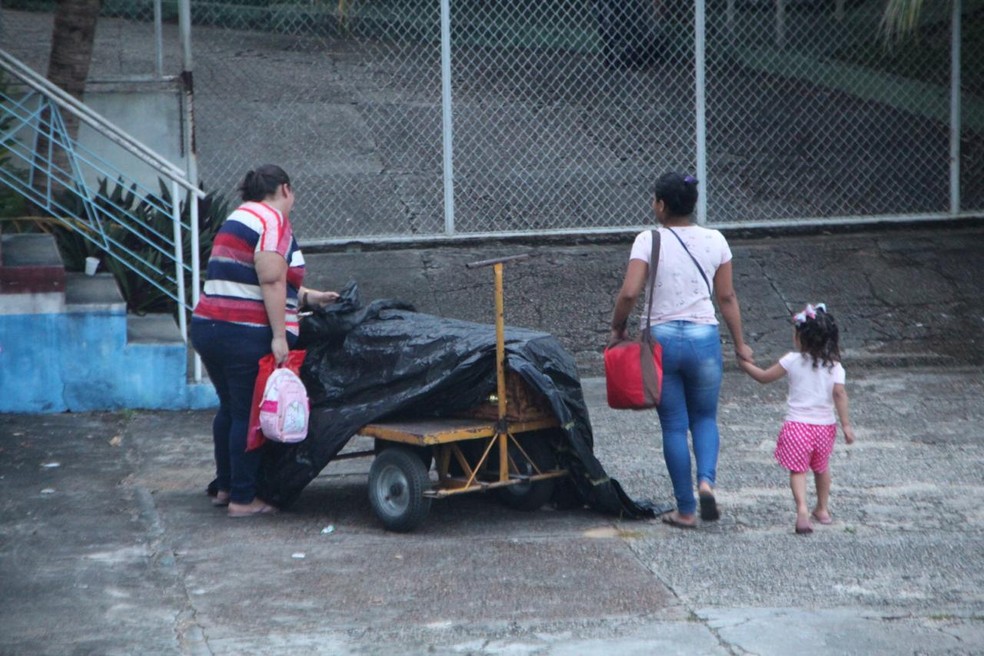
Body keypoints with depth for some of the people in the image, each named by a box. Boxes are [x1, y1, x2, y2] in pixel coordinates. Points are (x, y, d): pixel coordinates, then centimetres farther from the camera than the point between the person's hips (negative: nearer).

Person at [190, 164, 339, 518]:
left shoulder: (240, 217, 22)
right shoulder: (273, 220, -8)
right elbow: (271, 281, -18)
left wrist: (309, 297, 26)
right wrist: (279, 336, -19)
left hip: (208, 327, 10)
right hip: (247, 336, -10)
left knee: (230, 409, 20)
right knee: (250, 416, -2)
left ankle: (224, 486, 29)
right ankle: (243, 499, 3)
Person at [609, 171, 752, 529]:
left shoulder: (648, 241, -8)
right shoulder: (715, 241, 1)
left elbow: (629, 293, -16)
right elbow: (727, 297, 6)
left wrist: (618, 328, 1)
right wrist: (740, 344, 15)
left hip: (661, 338, -2)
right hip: (704, 338, 2)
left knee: (674, 426, 7)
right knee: (705, 418, 19)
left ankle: (685, 510, 12)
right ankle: (706, 480, -7)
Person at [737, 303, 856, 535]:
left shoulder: (792, 361, -8)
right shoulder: (834, 365, -3)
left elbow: (763, 377, 1)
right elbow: (839, 393, -13)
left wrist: (745, 363, 17)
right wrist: (846, 424, -11)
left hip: (797, 425, -3)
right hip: (825, 426, 3)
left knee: (797, 470, -2)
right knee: (822, 468, 22)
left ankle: (802, 508, -24)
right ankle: (823, 509, 34)